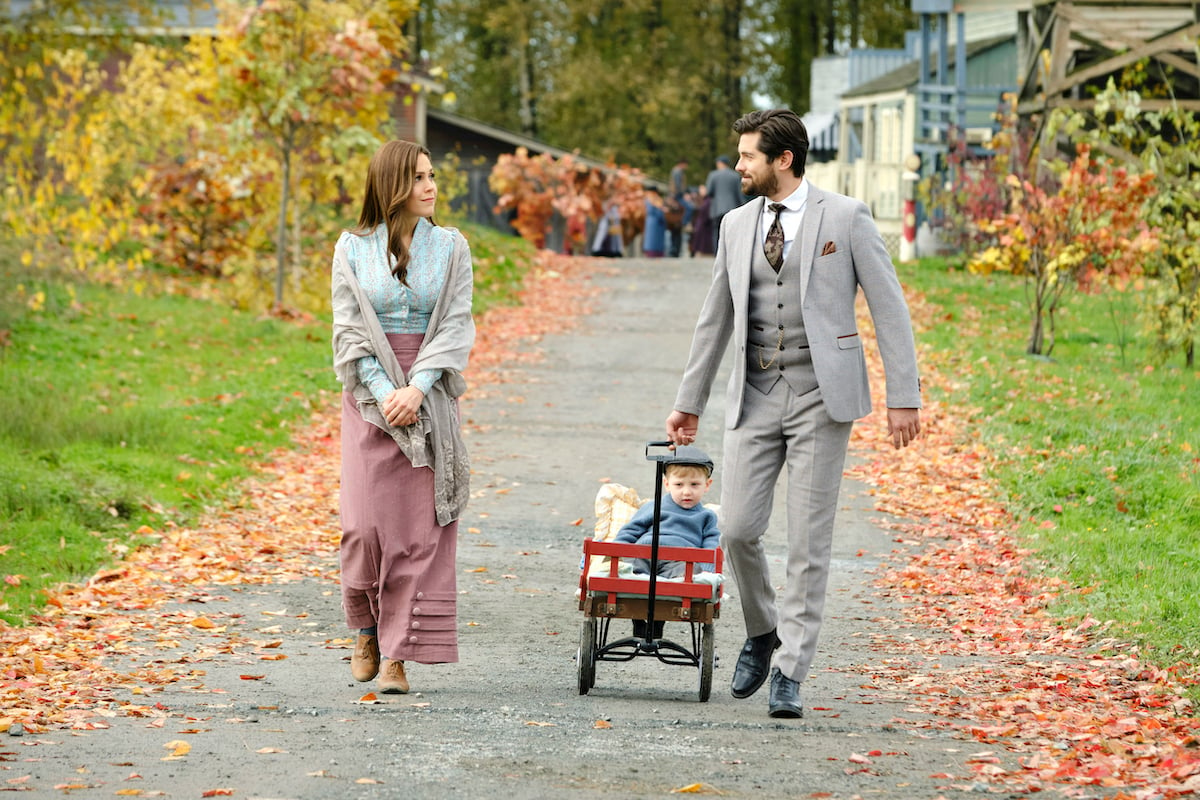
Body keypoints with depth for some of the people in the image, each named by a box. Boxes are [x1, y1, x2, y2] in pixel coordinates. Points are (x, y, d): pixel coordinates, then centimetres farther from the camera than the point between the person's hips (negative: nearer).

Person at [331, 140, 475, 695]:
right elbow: (348, 330, 0)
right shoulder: (353, 248, 3)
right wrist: (384, 393, -13)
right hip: (369, 394, 0)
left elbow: (456, 327, -2)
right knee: (366, 521, -5)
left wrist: (416, 389, -14)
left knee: (421, 527, -5)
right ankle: (367, 629, 20)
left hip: (431, 395, 0)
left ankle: (398, 655, -2)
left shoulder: (450, 247, 4)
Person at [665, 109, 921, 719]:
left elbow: (889, 307, -3)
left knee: (809, 541, -3)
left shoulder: (845, 217, -2)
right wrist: (689, 401, 20)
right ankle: (761, 630, 22)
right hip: (755, 396, 4)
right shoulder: (737, 225, 12)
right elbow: (715, 319, 19)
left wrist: (904, 397, -8)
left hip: (820, 396, -4)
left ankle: (789, 674, 2)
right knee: (736, 529, -5)